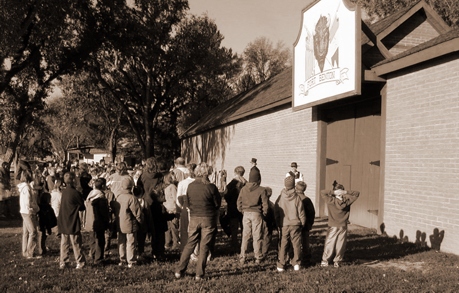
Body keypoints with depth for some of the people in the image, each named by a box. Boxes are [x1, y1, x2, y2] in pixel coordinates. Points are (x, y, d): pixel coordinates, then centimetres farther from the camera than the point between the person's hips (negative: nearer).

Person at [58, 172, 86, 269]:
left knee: (64, 243, 12)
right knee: (76, 243, 4)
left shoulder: (63, 191, 1)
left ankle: (63, 262, 17)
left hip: (63, 223, 6)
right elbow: (82, 207, -6)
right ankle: (80, 262, 11)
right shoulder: (75, 193, -16)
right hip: (73, 223, -6)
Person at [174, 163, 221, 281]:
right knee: (204, 247, 6)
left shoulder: (190, 186, -3)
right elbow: (217, 203, -2)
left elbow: (187, 202, 6)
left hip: (194, 218, 3)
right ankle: (199, 274, 9)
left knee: (190, 244, 14)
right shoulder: (211, 187, -12)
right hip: (208, 218, -3)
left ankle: (179, 271, 15)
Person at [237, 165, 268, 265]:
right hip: (257, 214, -3)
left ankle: (242, 258, 13)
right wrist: (264, 213, 7)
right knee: (257, 237, 8)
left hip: (246, 214, 3)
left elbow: (239, 202, 4)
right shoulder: (261, 190, -11)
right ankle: (258, 258, 16)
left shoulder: (243, 189, -2)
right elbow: (265, 204, -8)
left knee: (245, 236, 10)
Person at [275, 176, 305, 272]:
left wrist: (278, 224, 14)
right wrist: (302, 223, 11)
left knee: (283, 245, 6)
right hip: (295, 224, -1)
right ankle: (296, 264, 12)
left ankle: (281, 265, 7)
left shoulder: (280, 198, -4)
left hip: (284, 225, 1)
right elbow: (301, 213, -3)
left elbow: (276, 213, 2)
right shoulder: (297, 198, -8)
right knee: (296, 244, 9)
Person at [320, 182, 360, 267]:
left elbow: (322, 192, -7)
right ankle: (337, 261, 15)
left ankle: (325, 261, 12)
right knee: (340, 245, 10)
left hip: (332, 227, -1)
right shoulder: (347, 201, -8)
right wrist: (346, 192, -10)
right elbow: (357, 194, 2)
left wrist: (332, 192, -14)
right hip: (343, 227, 1)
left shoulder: (331, 201, -13)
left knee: (329, 244, 8)